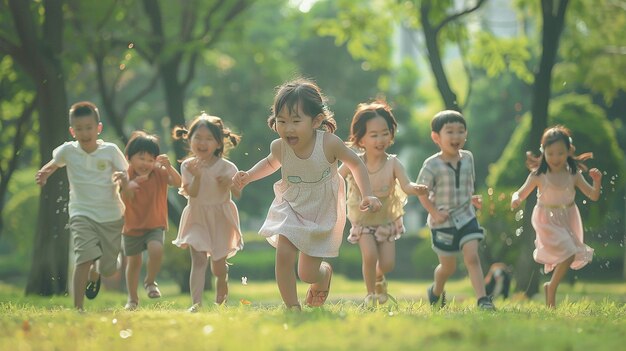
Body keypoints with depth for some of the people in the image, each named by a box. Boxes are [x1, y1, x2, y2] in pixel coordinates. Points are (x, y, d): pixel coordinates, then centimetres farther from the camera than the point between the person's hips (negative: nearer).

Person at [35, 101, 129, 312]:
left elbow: (126, 177, -4)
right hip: (82, 213, -1)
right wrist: (44, 174, -2)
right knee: (85, 256, -25)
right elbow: (54, 163, 18)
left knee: (108, 268, 11)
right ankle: (78, 308, -22)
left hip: (112, 215, 1)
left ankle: (94, 274, 50)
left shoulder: (110, 150, -7)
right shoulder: (68, 151, -3)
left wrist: (123, 180, -27)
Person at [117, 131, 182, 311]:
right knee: (134, 262, 12)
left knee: (156, 250, -27)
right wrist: (128, 187, -40)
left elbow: (179, 183, -23)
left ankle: (150, 282, 0)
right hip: (132, 227, 1)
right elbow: (124, 201, -20)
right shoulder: (127, 176, -11)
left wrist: (168, 166, -37)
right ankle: (132, 299, 29)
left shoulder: (159, 173, -9)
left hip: (155, 225, -1)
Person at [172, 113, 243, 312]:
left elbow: (238, 195, -8)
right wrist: (197, 176, -31)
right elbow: (192, 193, -15)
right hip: (197, 218, 0)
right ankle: (196, 303, -19)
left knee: (218, 266, 7)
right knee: (198, 260, -15)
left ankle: (220, 299, 39)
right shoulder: (188, 166, -6)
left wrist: (230, 184, -28)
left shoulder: (227, 167, -9)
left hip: (220, 219, 0)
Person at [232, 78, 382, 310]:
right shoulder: (279, 147, -19)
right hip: (290, 210, 2)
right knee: (283, 254, -21)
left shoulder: (329, 143, -28)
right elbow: (271, 163, 8)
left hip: (322, 215, -2)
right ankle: (292, 307, -3)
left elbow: (356, 164, -9)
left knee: (307, 274, 2)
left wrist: (367, 196, -17)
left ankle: (325, 273, 40)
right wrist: (248, 176, -7)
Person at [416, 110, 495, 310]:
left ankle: (482, 299, -18)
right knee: (448, 266, 11)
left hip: (466, 217, 3)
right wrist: (434, 213, -18)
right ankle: (436, 292, 41)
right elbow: (421, 192, -9)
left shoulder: (467, 158, 1)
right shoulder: (432, 165, -15)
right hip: (443, 222, -3)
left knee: (472, 257, -14)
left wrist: (472, 198, 0)